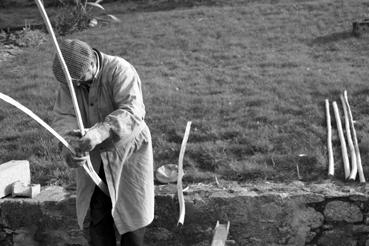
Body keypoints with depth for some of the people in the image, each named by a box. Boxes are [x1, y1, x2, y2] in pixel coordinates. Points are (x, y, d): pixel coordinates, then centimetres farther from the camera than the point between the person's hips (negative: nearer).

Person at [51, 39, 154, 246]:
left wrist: (100, 132, -52)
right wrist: (70, 146, -34)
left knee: (131, 214, 7)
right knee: (97, 215, 12)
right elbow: (64, 116, -13)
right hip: (93, 158, 4)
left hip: (127, 152, -4)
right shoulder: (69, 79, -8)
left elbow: (133, 112, -36)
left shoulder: (120, 71, -25)